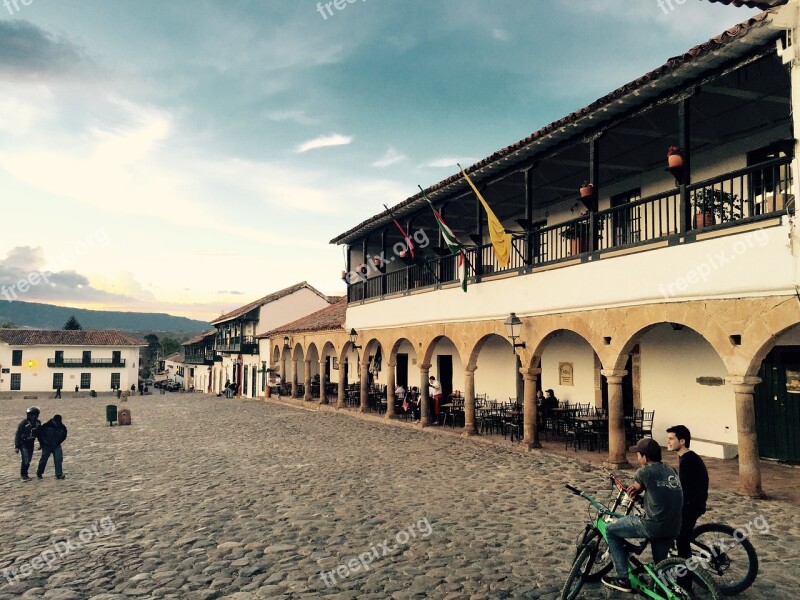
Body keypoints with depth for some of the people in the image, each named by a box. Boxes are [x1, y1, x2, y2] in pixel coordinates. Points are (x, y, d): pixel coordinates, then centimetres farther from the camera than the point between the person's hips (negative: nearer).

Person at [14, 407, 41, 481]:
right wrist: (16, 447, -15)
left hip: (31, 443, 6)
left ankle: (24, 474, 28)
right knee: (25, 460, -11)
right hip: (23, 443, -6)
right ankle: (23, 475, 5)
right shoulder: (23, 424, -20)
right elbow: (18, 435, -15)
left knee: (29, 460, 13)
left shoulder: (38, 423, -3)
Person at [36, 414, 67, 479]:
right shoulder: (46, 426, -20)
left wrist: (59, 442, 1)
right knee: (44, 459, 5)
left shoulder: (62, 427, -10)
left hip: (56, 445, 2)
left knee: (58, 459, -9)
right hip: (46, 445, -2)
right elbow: (39, 433, -7)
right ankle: (39, 473, 29)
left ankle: (59, 474, -4)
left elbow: (64, 436, 8)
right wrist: (42, 443, -6)